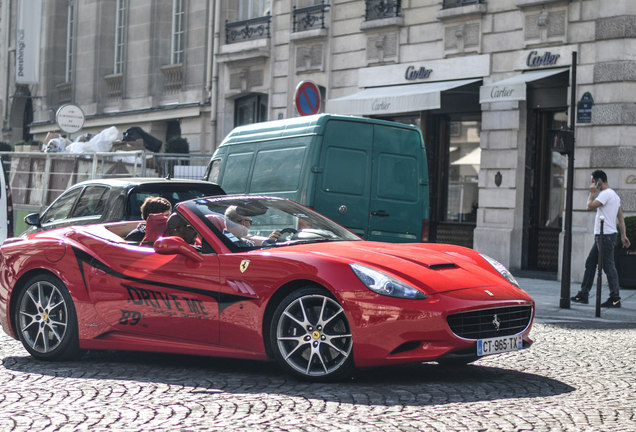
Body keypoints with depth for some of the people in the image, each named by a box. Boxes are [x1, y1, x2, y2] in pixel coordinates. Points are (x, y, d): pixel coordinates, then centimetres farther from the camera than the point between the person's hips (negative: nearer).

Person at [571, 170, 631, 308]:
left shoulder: (606, 194, -13)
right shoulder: (614, 195, 20)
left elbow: (590, 206, -21)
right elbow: (621, 218, 19)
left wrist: (592, 193, -6)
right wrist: (623, 235, 19)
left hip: (605, 235, -11)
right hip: (601, 236, 11)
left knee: (608, 266, -8)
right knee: (590, 263, 12)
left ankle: (615, 299, -7)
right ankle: (583, 295, 15)